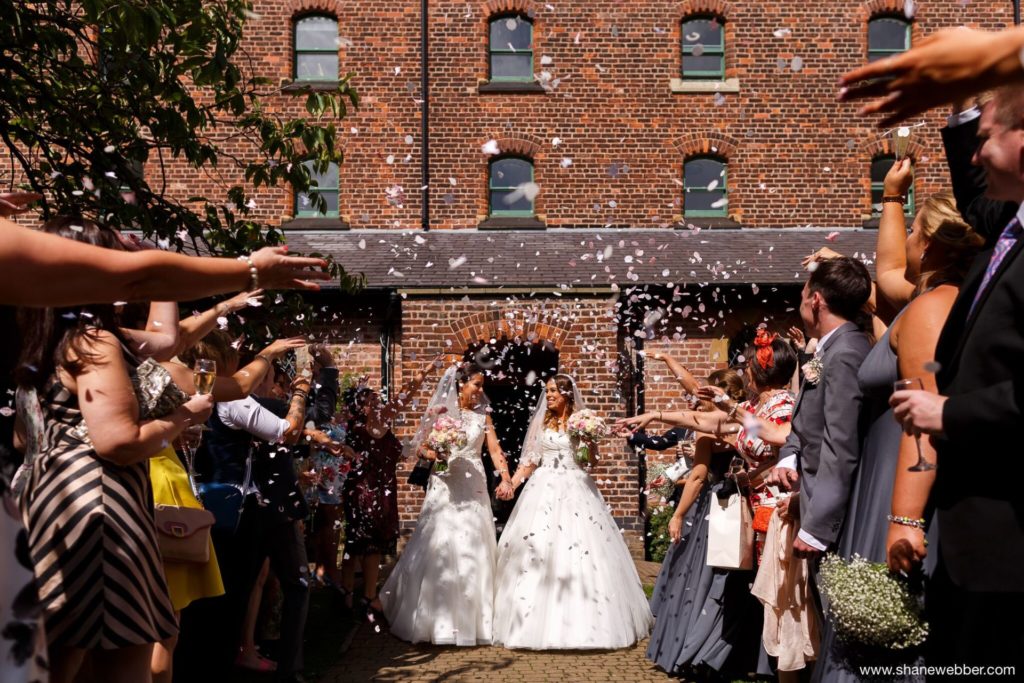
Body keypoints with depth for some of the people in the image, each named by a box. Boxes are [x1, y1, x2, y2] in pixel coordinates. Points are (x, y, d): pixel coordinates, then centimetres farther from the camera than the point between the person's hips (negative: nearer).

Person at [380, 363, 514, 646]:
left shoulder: (482, 414, 9)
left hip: (474, 488, 3)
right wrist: (433, 454, -20)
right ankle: (439, 620, 10)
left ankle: (471, 620, 17)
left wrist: (505, 478, -11)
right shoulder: (439, 411, 1)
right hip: (445, 487, -3)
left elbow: (495, 449, 2)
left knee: (473, 551, 4)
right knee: (440, 549, -2)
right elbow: (419, 445, 0)